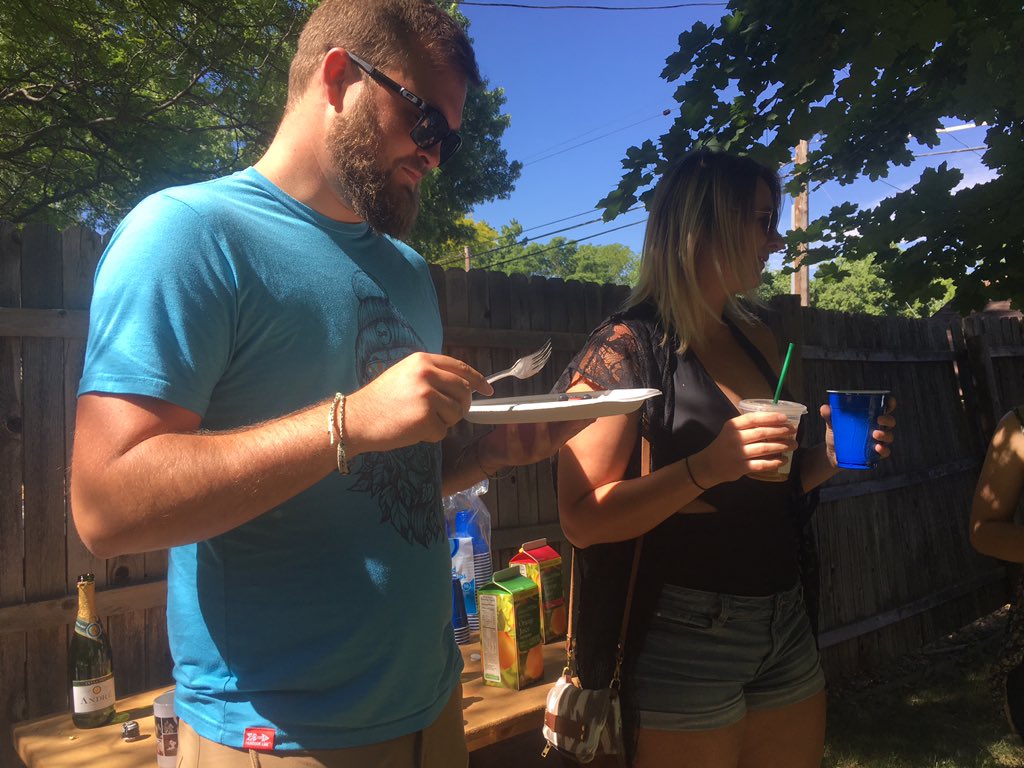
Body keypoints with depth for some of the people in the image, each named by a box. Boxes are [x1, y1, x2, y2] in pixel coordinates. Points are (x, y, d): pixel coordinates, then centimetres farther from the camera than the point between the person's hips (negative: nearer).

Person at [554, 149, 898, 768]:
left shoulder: (758, 341, 8)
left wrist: (828, 456, 0)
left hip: (787, 624, 7)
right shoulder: (625, 349, -14)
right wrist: (706, 467, -29)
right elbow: (582, 520, -19)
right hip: (687, 637, -7)